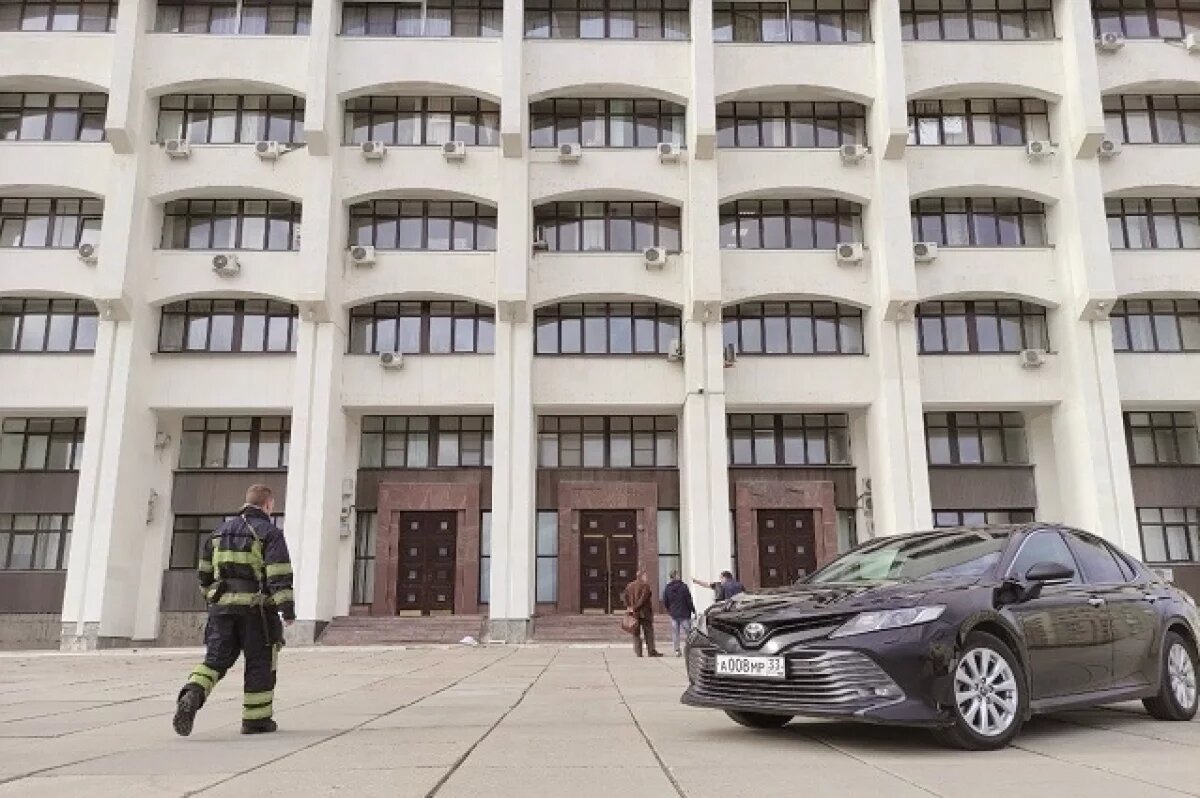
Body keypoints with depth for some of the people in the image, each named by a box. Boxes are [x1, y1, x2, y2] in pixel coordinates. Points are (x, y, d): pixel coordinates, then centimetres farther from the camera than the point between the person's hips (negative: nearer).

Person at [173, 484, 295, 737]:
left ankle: (192, 696, -19)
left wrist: (211, 599, 33)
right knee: (259, 664, 7)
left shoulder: (221, 531, 15)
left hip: (222, 605, 5)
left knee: (215, 659, 7)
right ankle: (256, 720, 13)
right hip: (256, 609, -5)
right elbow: (279, 576, -14)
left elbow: (205, 572, 20)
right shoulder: (270, 533, -5)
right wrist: (288, 609, -13)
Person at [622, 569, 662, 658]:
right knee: (649, 632, 2)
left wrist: (628, 607, 1)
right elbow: (643, 599, -17)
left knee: (636, 633, 8)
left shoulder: (629, 586, 10)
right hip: (644, 613, -5)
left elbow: (625, 598, 7)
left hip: (634, 614, 5)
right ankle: (651, 651, 1)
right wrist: (634, 608, -13)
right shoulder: (645, 585, -10)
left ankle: (638, 652, 4)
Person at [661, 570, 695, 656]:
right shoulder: (683, 587, -12)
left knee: (675, 633, 8)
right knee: (688, 632, 5)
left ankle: (677, 650, 6)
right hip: (684, 613, -3)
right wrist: (693, 610, 3)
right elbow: (689, 600, -9)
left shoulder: (667, 588, 0)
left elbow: (664, 602, 5)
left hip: (673, 614, 3)